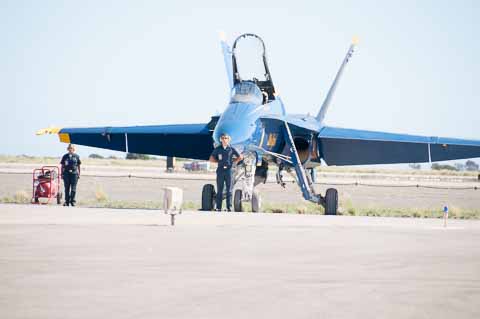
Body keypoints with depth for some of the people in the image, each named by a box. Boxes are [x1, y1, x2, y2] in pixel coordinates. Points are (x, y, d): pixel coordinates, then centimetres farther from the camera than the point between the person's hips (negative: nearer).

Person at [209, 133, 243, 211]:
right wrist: (219, 161, 3)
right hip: (220, 170, 1)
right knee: (219, 190, 1)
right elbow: (211, 159, 11)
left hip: (229, 170, -1)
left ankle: (229, 207, 0)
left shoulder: (231, 149, 3)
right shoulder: (217, 149, 6)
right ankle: (218, 208, 2)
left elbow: (240, 157, 12)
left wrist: (233, 161, 6)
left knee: (229, 190, -1)